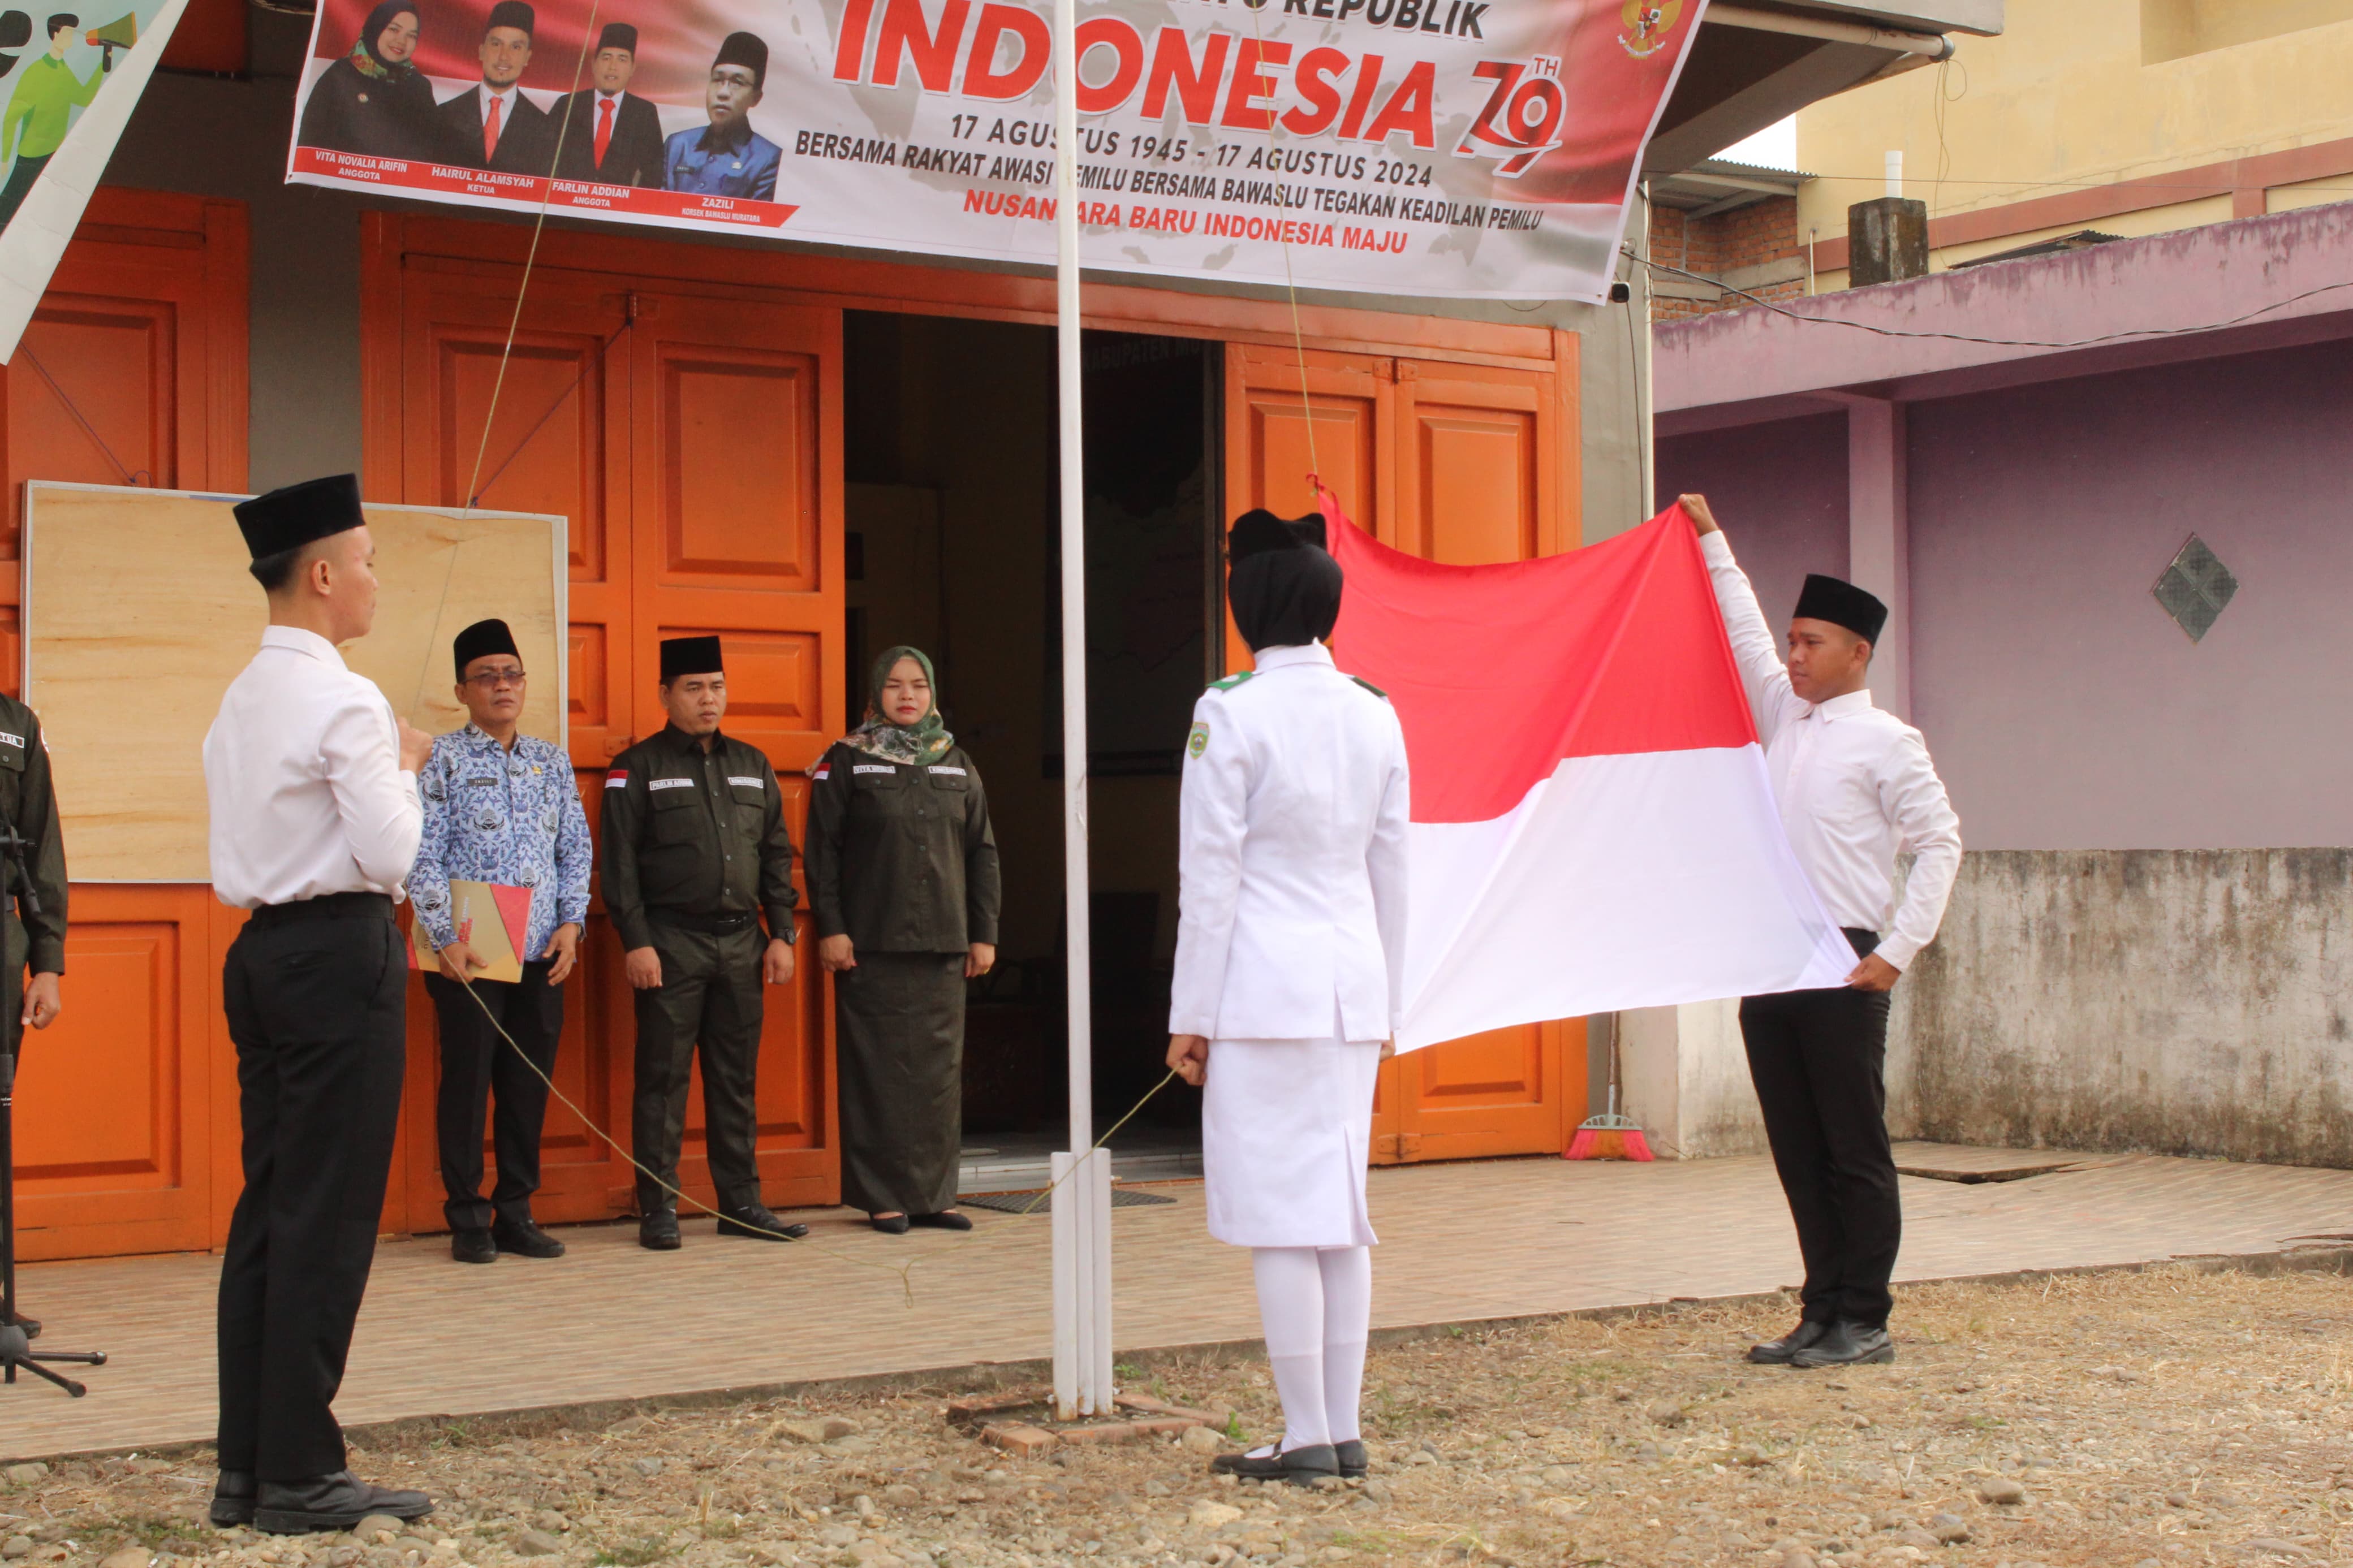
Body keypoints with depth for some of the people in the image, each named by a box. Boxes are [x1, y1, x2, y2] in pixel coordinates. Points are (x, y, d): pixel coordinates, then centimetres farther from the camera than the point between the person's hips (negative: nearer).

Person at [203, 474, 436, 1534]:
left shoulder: (242, 701, 13)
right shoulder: (345, 703, -14)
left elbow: (240, 847, 15)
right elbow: (391, 854, -15)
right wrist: (406, 768, 1)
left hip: (263, 950, 9)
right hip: (342, 955, -9)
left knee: (267, 1205, 11)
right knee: (327, 1217, -4)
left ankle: (246, 1467, 15)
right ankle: (299, 1477, 0)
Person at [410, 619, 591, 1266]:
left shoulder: (553, 762, 14)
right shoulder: (442, 760, -1)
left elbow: (576, 849, 15)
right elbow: (423, 857, -6)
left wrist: (571, 922, 1)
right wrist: (448, 938, -14)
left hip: (542, 953, 5)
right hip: (467, 954, -4)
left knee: (530, 1084, 7)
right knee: (467, 1080, -1)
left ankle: (516, 1212, 17)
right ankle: (468, 1220, 8)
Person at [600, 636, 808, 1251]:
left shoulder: (752, 766, 16)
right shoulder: (638, 768, 1)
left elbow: (777, 854, 16)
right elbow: (620, 863, -4)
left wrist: (781, 934, 8)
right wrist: (636, 941, -12)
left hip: (741, 942, 5)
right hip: (672, 941, -4)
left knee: (737, 1079, 8)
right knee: (663, 1078, -2)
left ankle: (741, 1201, 14)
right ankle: (658, 1209, 2)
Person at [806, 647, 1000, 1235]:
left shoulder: (956, 764, 13)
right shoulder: (846, 761, 2)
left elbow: (982, 852, 14)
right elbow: (823, 850, -2)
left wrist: (984, 933, 8)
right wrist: (829, 928, -9)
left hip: (944, 944, 4)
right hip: (872, 945, -4)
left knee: (941, 1070, 4)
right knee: (879, 1068, -3)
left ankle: (935, 1193, 11)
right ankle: (883, 1196, 4)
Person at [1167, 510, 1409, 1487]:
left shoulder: (1231, 712, -10)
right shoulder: (1375, 714, 8)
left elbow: (1210, 874, -9)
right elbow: (1393, 869, 13)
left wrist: (1190, 1016, -4)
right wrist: (1388, 1004, 21)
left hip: (1263, 989, -6)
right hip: (1352, 984, 6)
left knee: (1278, 1217, -2)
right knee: (1339, 1208, 11)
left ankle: (1308, 1439, 0)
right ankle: (1344, 1432, 14)